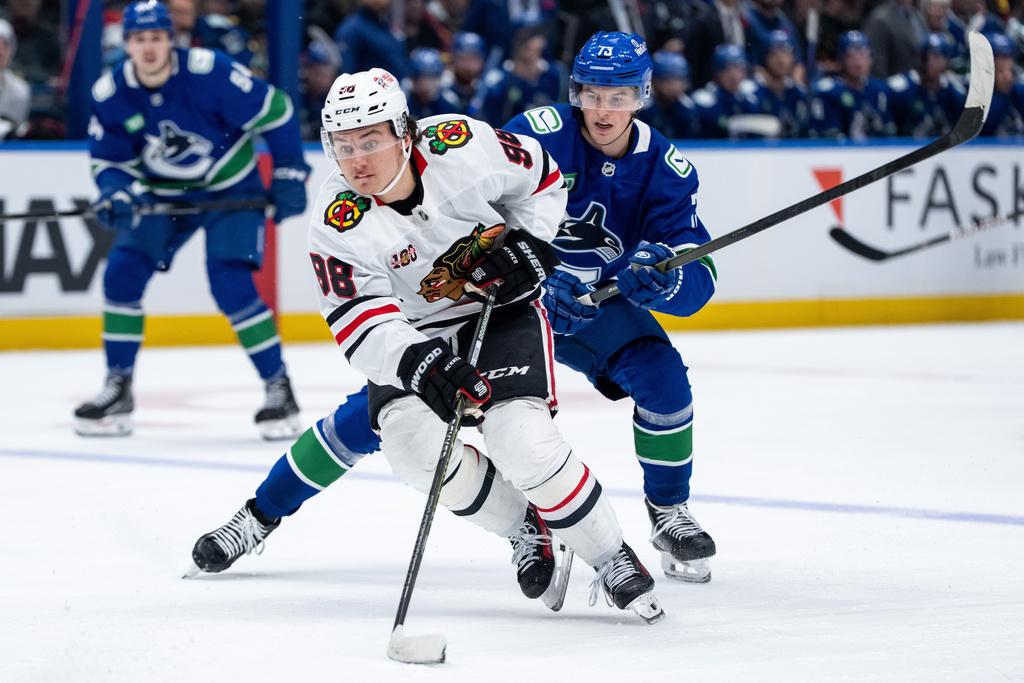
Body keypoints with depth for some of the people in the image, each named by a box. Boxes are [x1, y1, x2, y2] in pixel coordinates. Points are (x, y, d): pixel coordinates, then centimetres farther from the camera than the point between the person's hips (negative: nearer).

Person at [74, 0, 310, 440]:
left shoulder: (210, 73, -27)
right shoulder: (110, 95, -13)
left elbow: (276, 112, -17)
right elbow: (109, 160, -1)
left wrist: (290, 173, -13)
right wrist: (116, 193, -24)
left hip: (232, 190, -5)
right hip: (164, 195, 5)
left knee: (231, 284, -20)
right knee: (123, 271, -9)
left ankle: (278, 386, -6)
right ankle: (117, 390, 2)